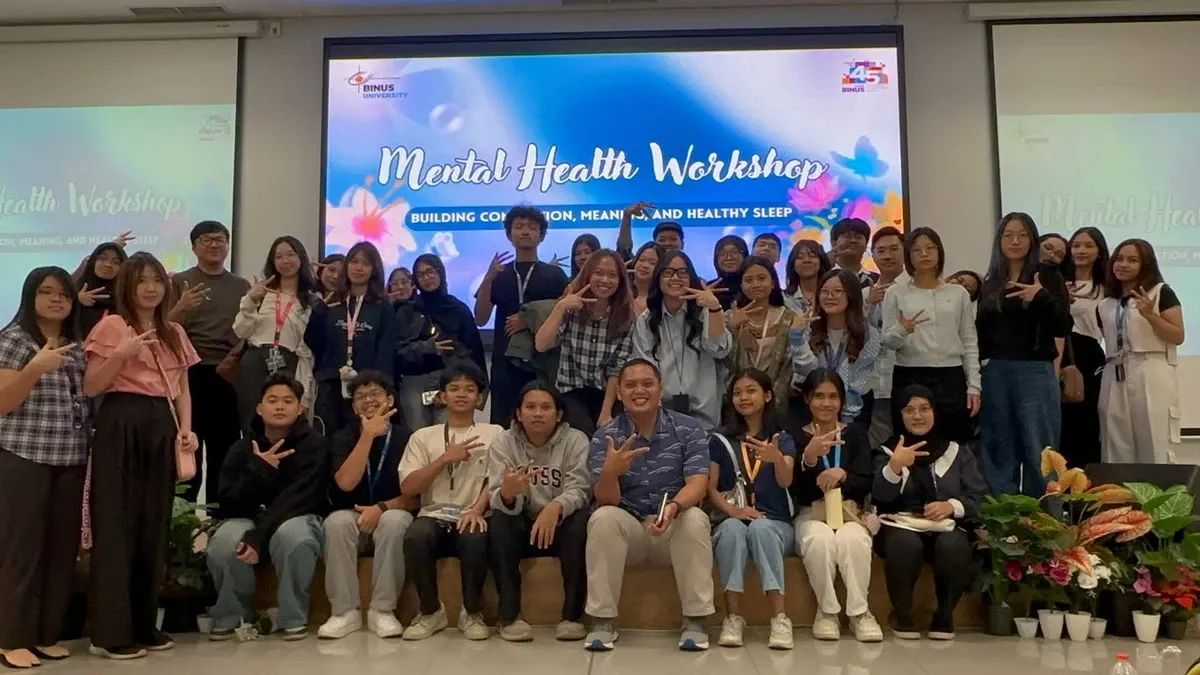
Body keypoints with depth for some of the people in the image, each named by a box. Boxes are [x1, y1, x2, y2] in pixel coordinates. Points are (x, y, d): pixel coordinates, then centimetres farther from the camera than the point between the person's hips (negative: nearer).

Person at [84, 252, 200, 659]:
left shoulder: (174, 332, 15)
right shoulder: (111, 326, -2)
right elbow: (90, 387, -5)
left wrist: (186, 429, 3)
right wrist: (122, 354, -18)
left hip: (162, 429, 6)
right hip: (121, 426, -6)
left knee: (154, 526, 9)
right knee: (117, 525, -3)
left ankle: (145, 625, 19)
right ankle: (111, 632, 4)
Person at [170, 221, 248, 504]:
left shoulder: (242, 286, 14)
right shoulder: (180, 282, 6)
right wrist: (181, 307, -20)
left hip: (229, 376, 2)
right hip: (191, 374, -2)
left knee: (225, 449, 5)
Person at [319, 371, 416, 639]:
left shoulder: (407, 438, -2)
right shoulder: (343, 438, 3)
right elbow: (346, 483, -16)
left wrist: (382, 507, -21)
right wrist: (368, 435, -20)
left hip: (392, 516, -1)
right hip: (353, 518, 2)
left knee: (394, 521, -36)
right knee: (337, 522, -32)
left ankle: (382, 610, -25)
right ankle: (345, 611, -23)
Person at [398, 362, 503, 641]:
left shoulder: (494, 433, 13)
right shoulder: (423, 436, 15)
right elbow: (407, 488, 4)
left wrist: (477, 509, -19)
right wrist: (445, 458, -6)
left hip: (471, 518, -1)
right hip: (435, 517, 1)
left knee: (476, 538, -36)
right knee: (415, 536, -33)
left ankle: (472, 612, -11)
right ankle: (431, 610, -9)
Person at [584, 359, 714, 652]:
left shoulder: (689, 428, -5)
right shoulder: (604, 437, -5)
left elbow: (698, 485, -16)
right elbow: (606, 501, -14)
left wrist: (673, 507, -38)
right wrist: (610, 471, -38)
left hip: (675, 529, 0)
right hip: (627, 528, 1)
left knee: (694, 518, -32)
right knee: (603, 518, -30)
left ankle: (696, 619, -21)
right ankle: (603, 619, -20)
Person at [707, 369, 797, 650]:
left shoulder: (783, 440, 8)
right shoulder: (720, 440, 11)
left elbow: (785, 482, -12)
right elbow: (711, 488, 3)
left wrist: (777, 458, -36)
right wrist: (732, 509, -18)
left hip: (773, 523, 0)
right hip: (730, 522, 1)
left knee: (760, 527, -36)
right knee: (733, 528, -35)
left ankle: (780, 618, -36)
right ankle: (733, 617, -33)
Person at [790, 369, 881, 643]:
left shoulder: (856, 435, 10)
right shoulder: (797, 437, 3)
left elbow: (865, 484, 0)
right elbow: (796, 491, -7)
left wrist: (843, 474, -22)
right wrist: (809, 458, -26)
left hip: (849, 512, 1)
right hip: (811, 514, -1)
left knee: (852, 539, -33)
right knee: (820, 540, -35)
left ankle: (860, 611, -18)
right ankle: (827, 610, -16)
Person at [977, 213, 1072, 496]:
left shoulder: (1048, 276, 0)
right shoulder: (990, 282, 11)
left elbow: (1064, 327, -8)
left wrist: (1042, 297, -22)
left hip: (1035, 372, -4)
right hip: (995, 372, 4)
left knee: (1038, 450, -1)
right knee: (999, 450, 8)